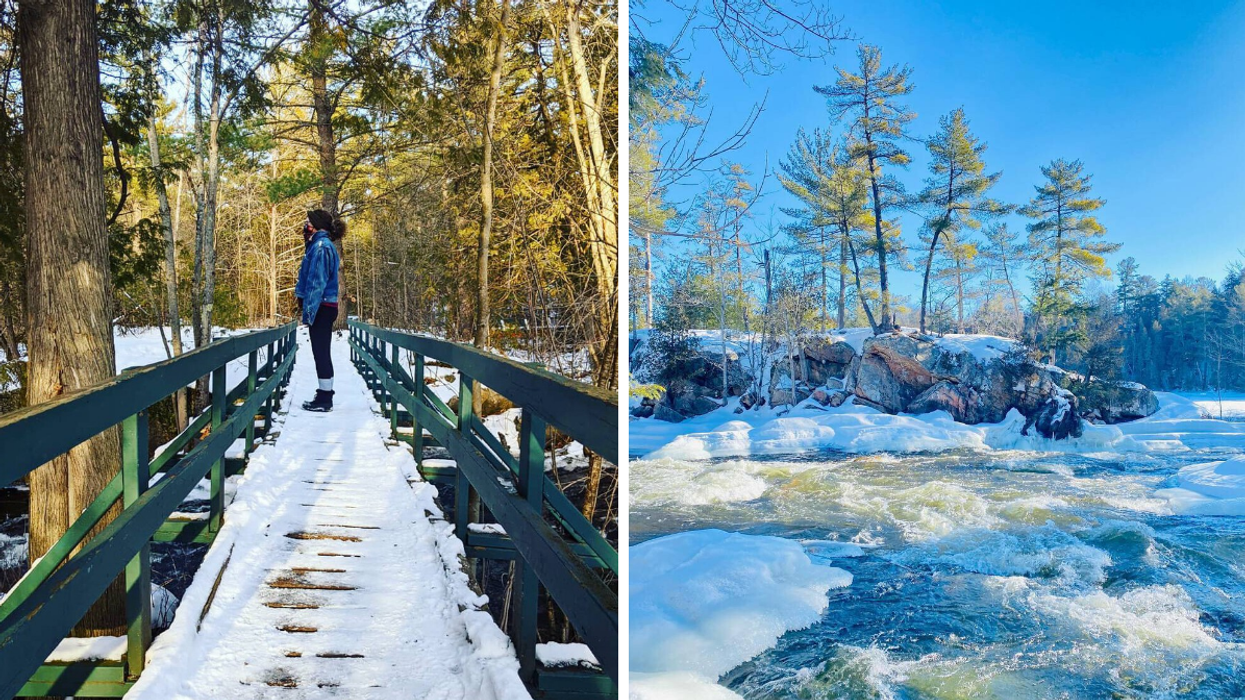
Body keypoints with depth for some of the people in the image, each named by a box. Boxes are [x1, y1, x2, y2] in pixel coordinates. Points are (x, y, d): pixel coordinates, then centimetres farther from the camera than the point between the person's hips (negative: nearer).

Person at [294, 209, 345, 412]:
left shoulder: (321, 246, -13)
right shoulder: (322, 245, 18)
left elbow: (317, 281, -20)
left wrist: (309, 309, -22)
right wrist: (305, 304, 20)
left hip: (321, 307, -10)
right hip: (325, 307, 10)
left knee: (321, 352, -6)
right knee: (321, 352, 13)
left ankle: (324, 400, -2)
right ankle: (325, 396, 19)